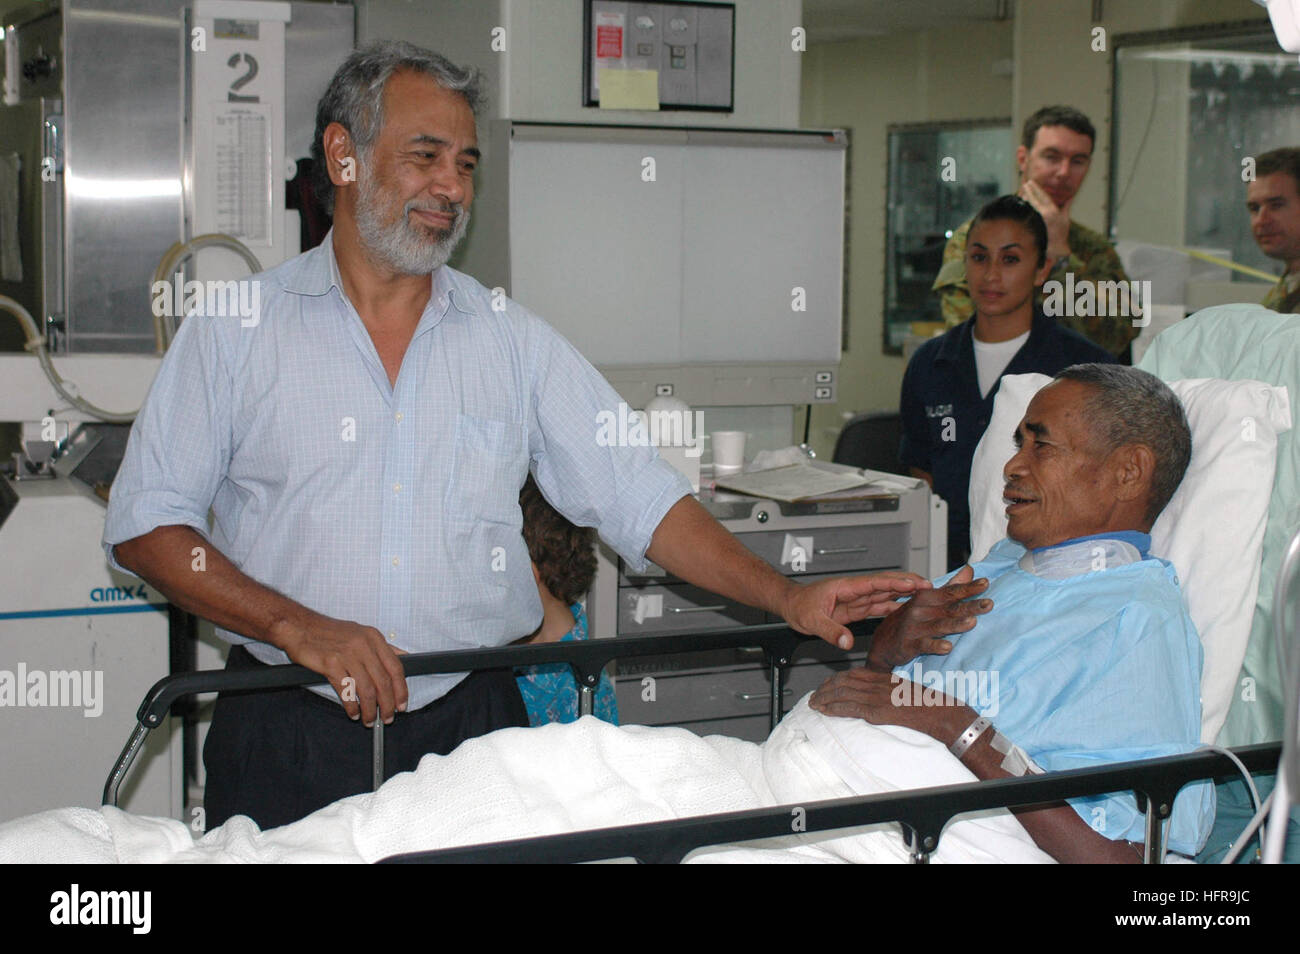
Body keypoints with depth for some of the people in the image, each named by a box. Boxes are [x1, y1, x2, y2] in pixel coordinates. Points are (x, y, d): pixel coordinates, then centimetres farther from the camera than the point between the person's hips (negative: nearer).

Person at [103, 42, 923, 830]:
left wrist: (787, 598, -8)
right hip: (288, 740, -1)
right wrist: (299, 628, -15)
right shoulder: (237, 327, 2)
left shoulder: (512, 338, 8)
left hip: (472, 726, 2)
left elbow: (638, 496, 4)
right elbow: (145, 524, -3)